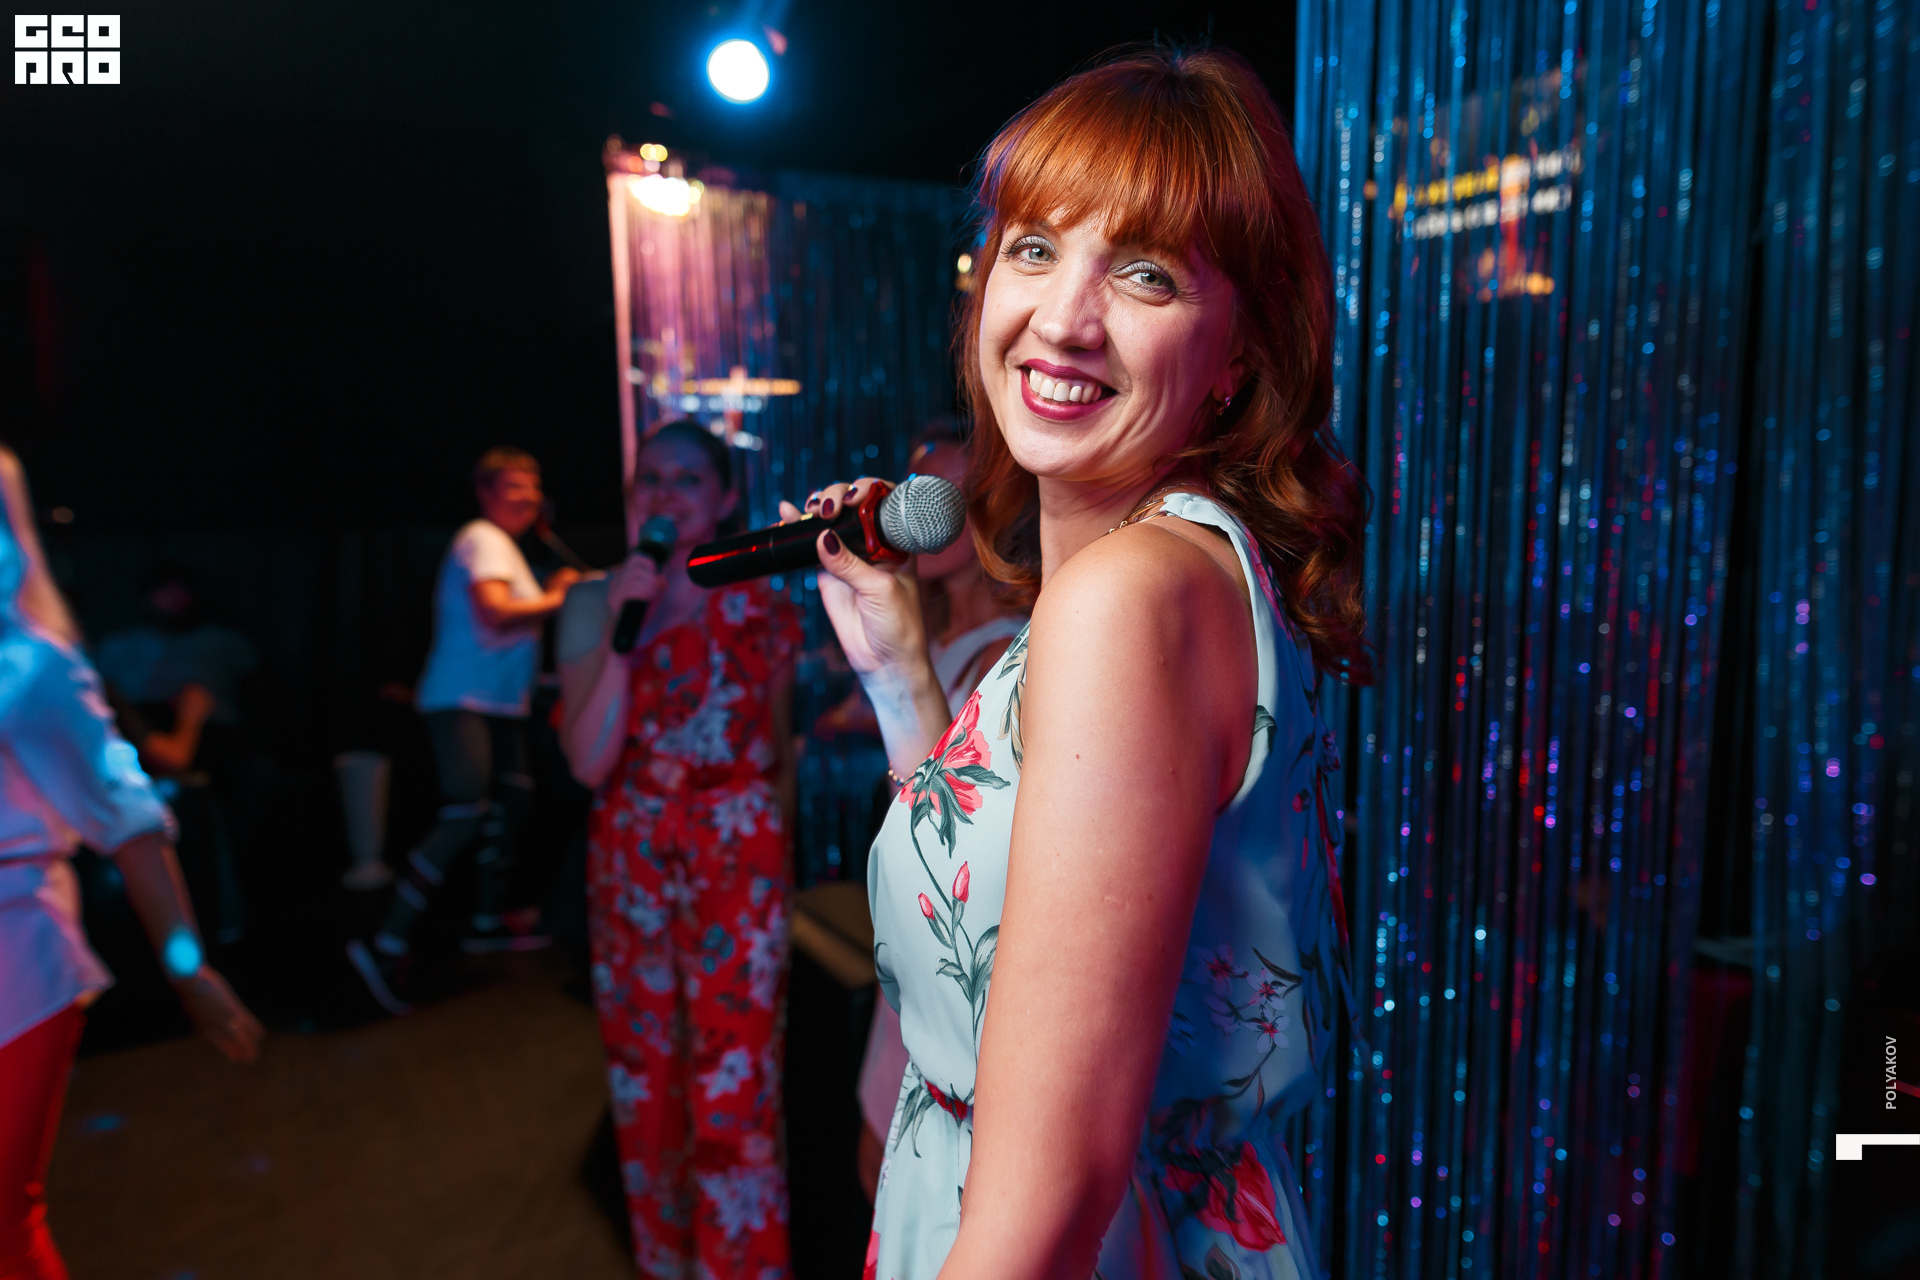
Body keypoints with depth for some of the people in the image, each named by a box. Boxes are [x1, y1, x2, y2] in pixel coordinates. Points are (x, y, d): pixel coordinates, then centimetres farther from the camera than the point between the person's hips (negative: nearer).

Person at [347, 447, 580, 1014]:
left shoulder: (504, 546, 21)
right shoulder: (482, 539, -10)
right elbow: (494, 611, -26)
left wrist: (551, 591, 12)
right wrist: (552, 601, -14)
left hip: (499, 702, 11)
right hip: (462, 700, -11)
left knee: (514, 800, 16)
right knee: (465, 819, -20)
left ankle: (488, 921, 29)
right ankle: (388, 945, -17)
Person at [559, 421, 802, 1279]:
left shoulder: (763, 612, 1)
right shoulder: (594, 609, 1)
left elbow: (780, 756, 9)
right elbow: (588, 763, -10)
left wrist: (776, 866, 8)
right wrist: (621, 633, -17)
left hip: (738, 862, -2)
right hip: (631, 863, 2)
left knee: (733, 1088, -2)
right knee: (645, 1084, 13)